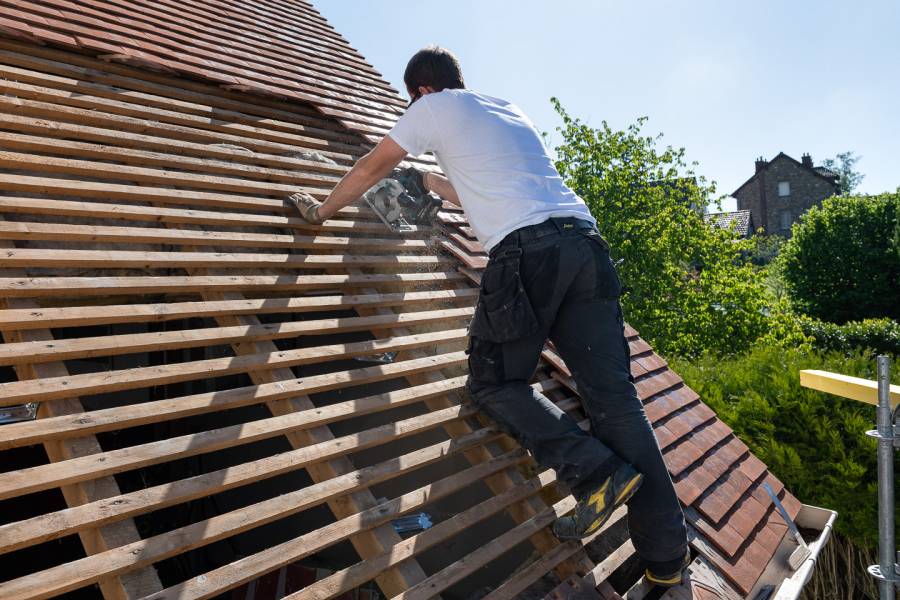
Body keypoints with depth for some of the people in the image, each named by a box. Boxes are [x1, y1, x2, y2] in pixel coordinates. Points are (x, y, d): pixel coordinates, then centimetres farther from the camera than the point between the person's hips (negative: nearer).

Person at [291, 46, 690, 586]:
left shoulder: (434, 107, 14)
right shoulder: (510, 110, 32)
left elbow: (372, 167, 23)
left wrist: (323, 209, 39)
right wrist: (434, 184, 57)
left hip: (525, 249, -6)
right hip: (585, 240, 7)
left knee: (494, 383, 7)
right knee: (614, 394, 2)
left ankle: (596, 472, -10)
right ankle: (668, 555, 2)